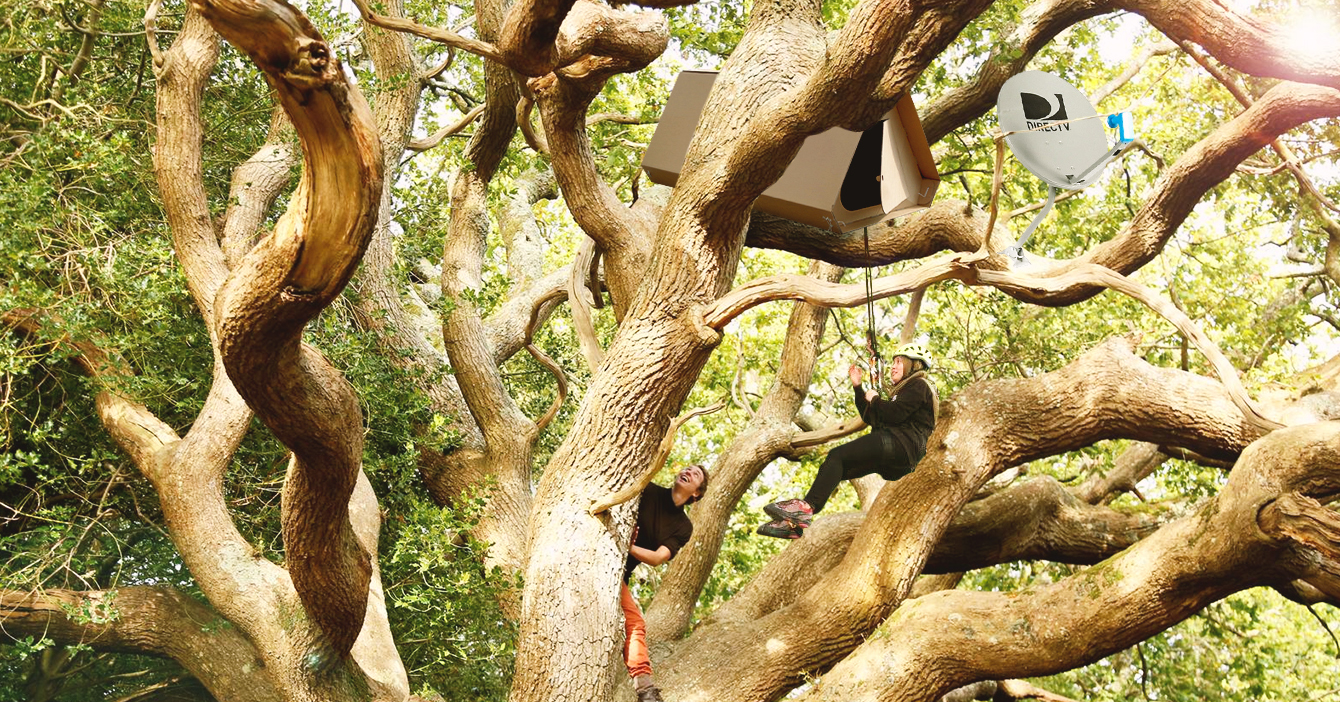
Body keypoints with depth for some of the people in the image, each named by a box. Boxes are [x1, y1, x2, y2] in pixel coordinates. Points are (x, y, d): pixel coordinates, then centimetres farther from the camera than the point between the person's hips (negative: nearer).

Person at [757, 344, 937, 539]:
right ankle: (794, 523, -13)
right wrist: (858, 387, 22)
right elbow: (871, 419, 28)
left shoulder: (919, 386, 3)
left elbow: (896, 414, -15)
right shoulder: (904, 389, 34)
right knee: (834, 468, -1)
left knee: (837, 456, -21)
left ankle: (807, 508, -34)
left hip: (899, 444, -10)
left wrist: (875, 400, 4)